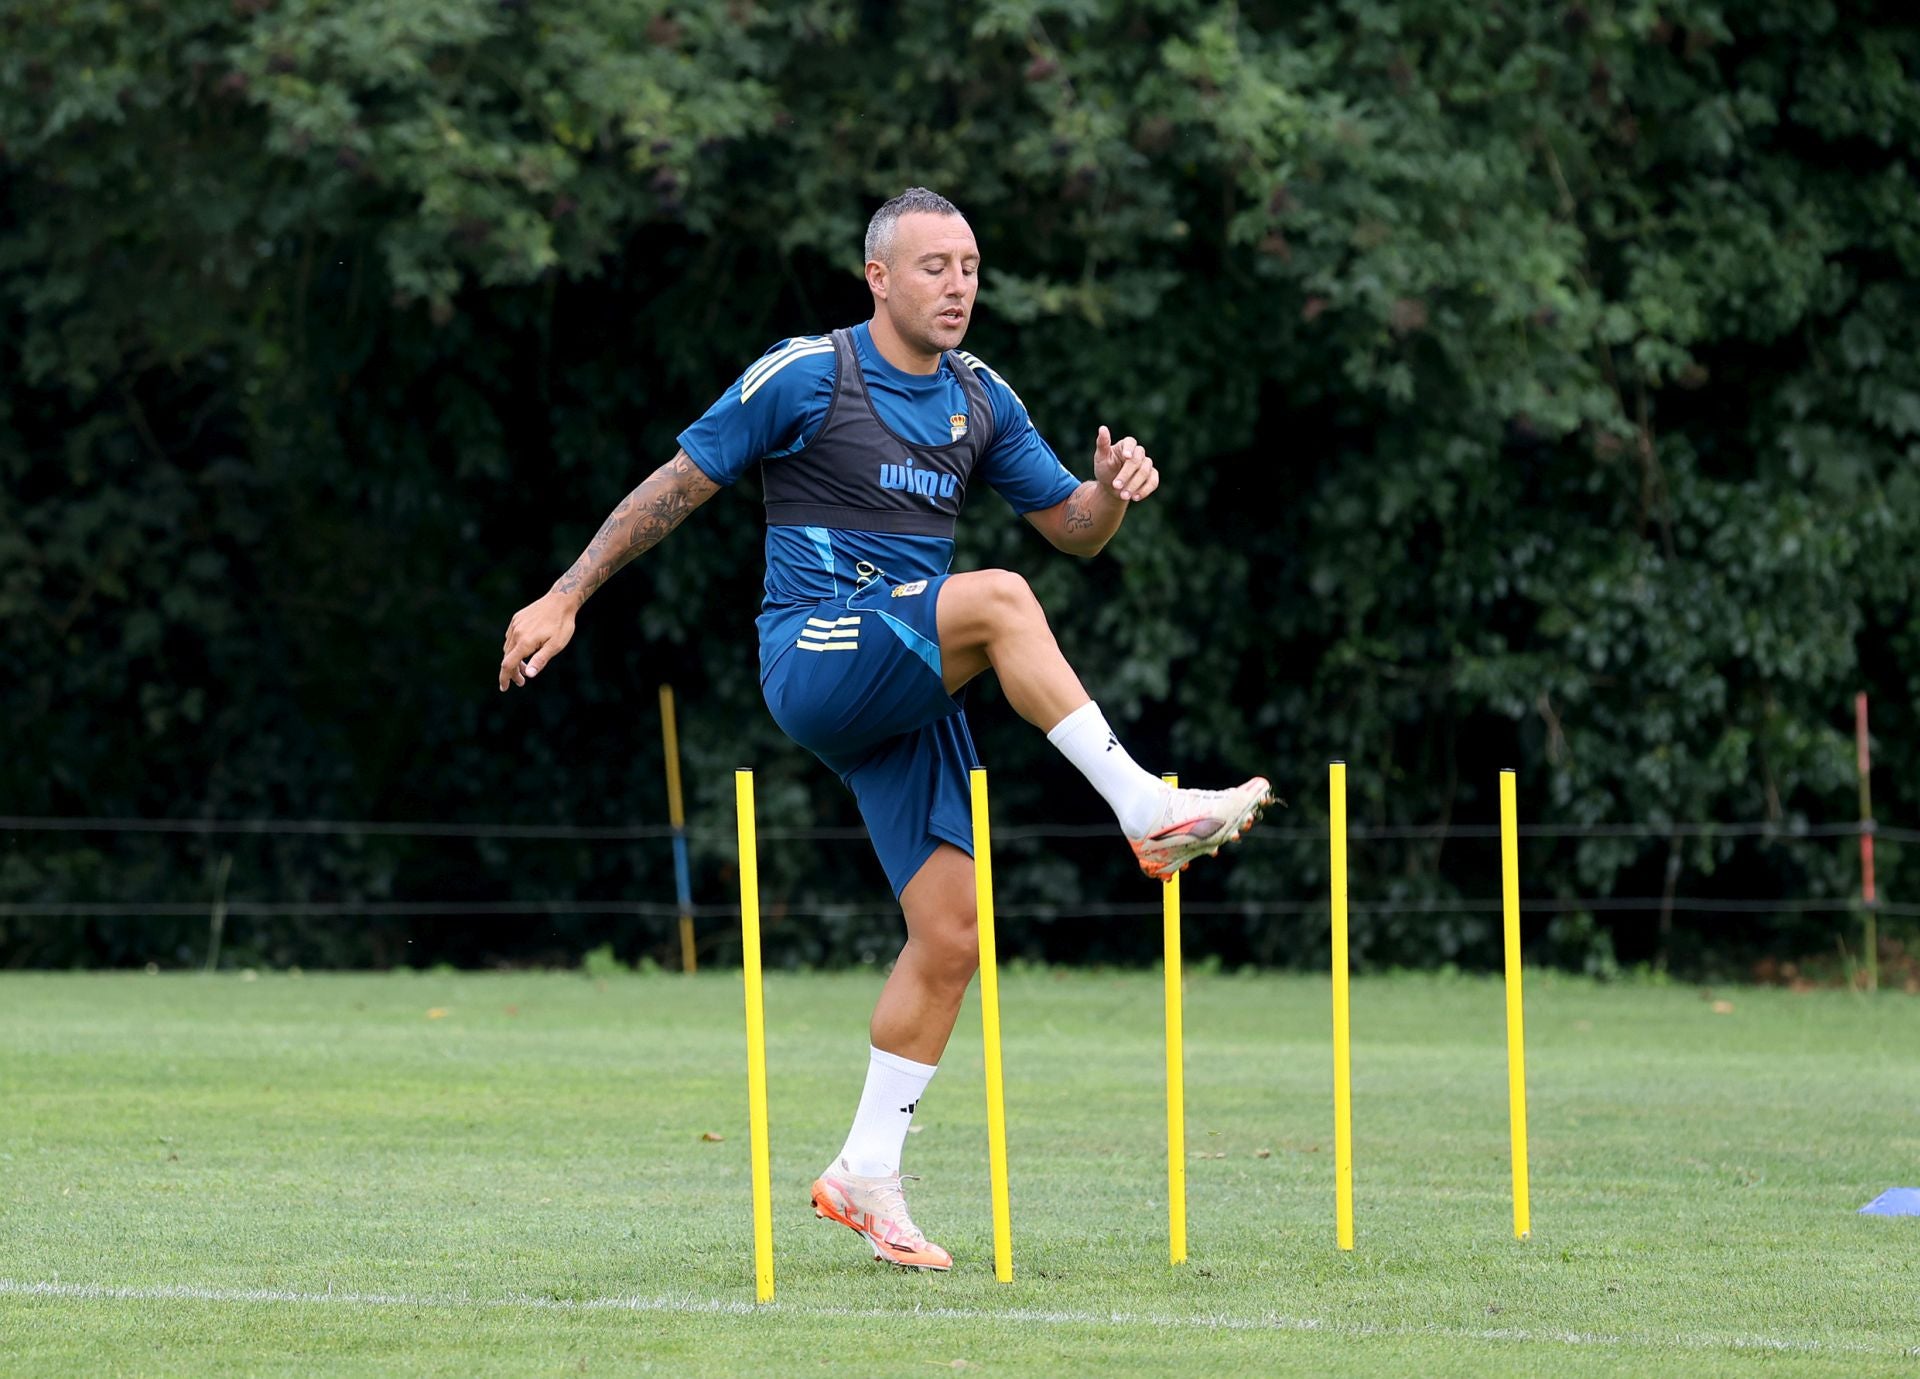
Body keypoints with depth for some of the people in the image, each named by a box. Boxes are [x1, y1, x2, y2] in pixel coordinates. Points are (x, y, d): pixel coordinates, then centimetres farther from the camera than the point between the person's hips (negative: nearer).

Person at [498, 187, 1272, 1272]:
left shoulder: (980, 400, 12)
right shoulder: (804, 377, -5)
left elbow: (1075, 529, 14)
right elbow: (681, 485, 0)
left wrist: (1114, 491, -9)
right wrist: (565, 598, -2)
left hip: (910, 691, 6)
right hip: (813, 659, -6)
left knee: (952, 935, -1)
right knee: (998, 599, -31)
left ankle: (866, 1177, 10)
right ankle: (1148, 811, -31)